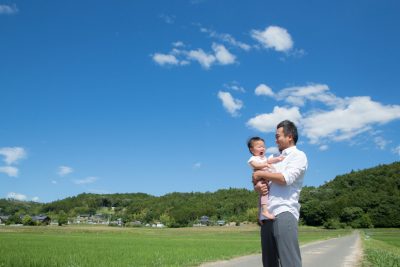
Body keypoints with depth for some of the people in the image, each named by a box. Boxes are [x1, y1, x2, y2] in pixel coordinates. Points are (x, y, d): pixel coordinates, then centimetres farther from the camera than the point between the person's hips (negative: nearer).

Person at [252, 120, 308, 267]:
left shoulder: (298, 155, 5)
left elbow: (285, 178, -11)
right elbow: (257, 180, 23)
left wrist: (261, 174, 0)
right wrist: (257, 186, -1)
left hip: (284, 213, -7)